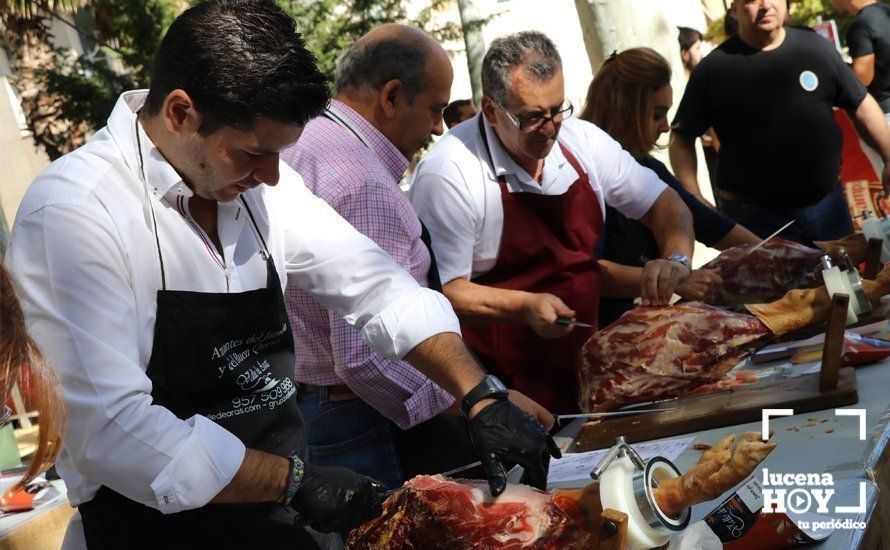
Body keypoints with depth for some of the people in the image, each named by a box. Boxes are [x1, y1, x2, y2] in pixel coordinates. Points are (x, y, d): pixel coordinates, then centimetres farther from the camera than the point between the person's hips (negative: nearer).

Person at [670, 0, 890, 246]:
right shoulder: (714, 68, -6)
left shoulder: (816, 48, 3)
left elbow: (861, 105, 10)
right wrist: (694, 199, -12)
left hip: (828, 204, 4)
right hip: (755, 217, -4)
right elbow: (683, 137, -3)